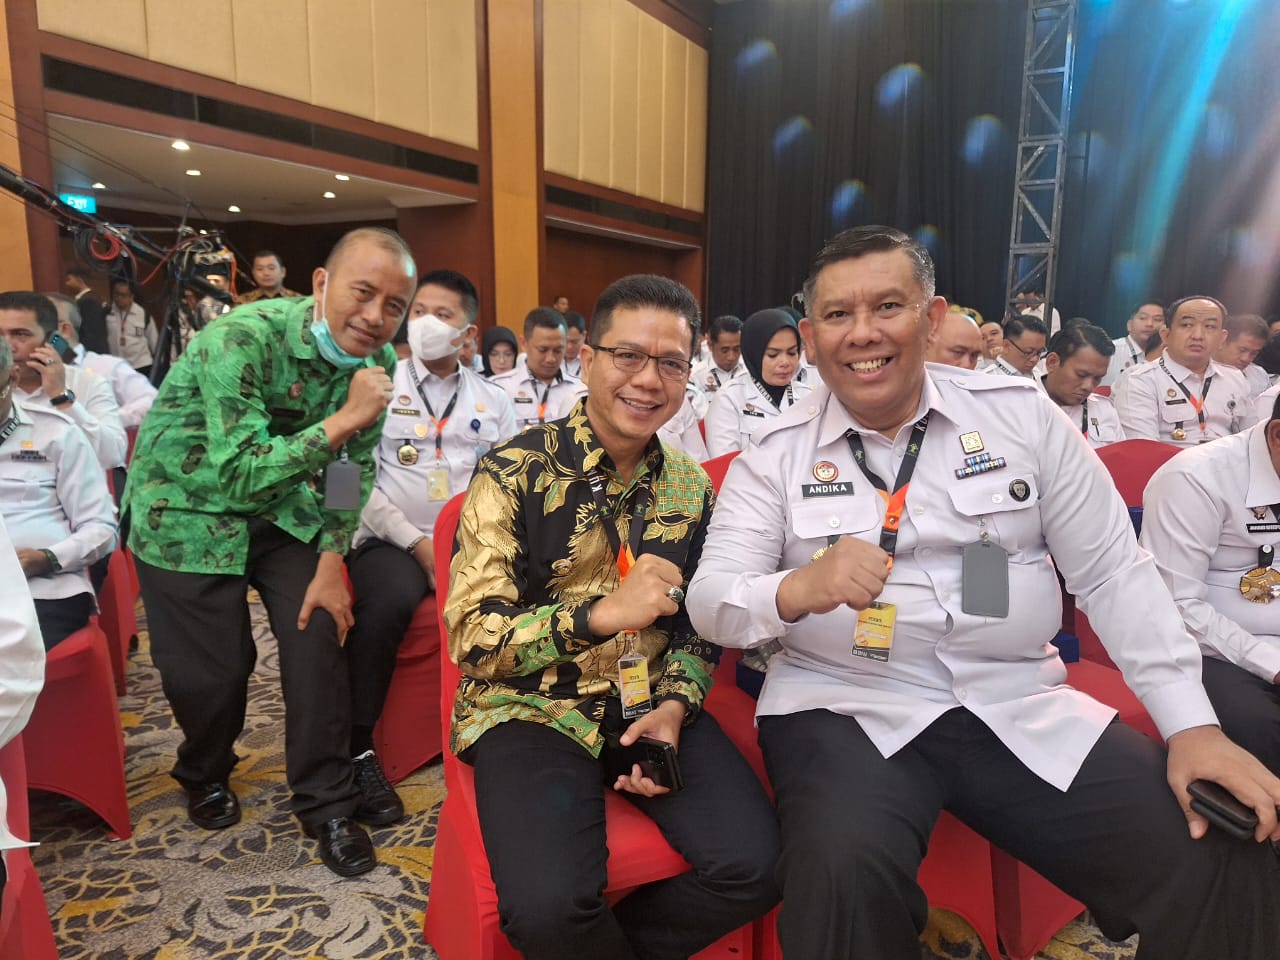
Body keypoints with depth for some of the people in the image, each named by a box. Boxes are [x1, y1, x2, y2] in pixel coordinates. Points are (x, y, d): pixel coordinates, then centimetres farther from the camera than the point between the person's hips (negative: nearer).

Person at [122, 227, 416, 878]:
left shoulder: (376, 358, -11)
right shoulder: (242, 339, -29)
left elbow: (353, 468, -2)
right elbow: (240, 475, -34)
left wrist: (331, 564, -8)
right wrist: (344, 419, -36)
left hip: (280, 505, 5)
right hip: (187, 507, -4)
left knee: (319, 635, -6)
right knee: (211, 670, -1)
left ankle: (326, 805, 12)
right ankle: (205, 776, 33)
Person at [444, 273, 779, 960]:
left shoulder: (691, 486, 6)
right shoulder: (514, 471, -9)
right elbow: (474, 636, -13)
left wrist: (675, 706, -6)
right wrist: (600, 613, -28)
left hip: (653, 704, 4)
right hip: (532, 707, -4)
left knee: (756, 866, -16)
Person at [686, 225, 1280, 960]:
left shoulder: (1022, 414, 5)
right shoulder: (776, 455, 0)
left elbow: (1113, 573, 5)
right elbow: (710, 601, -7)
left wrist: (1192, 721, -4)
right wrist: (799, 588, -29)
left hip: (1022, 707, 3)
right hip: (846, 708, -2)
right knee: (844, 877, -30)